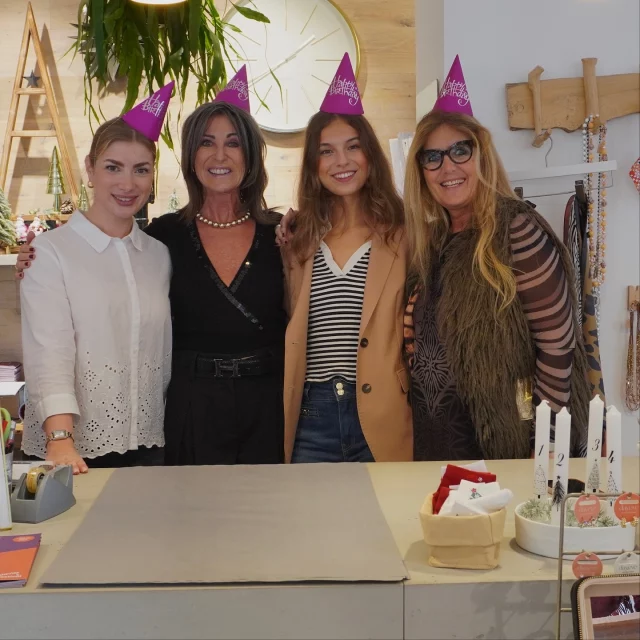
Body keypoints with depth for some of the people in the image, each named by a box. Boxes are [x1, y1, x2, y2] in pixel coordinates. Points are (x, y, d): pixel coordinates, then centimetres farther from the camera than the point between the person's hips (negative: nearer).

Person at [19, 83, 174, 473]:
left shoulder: (160, 255, 9)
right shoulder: (50, 252, -5)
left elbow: (166, 355, 10)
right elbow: (48, 352, -15)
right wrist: (61, 439, -27)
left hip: (149, 446, 4)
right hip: (75, 451, -4)